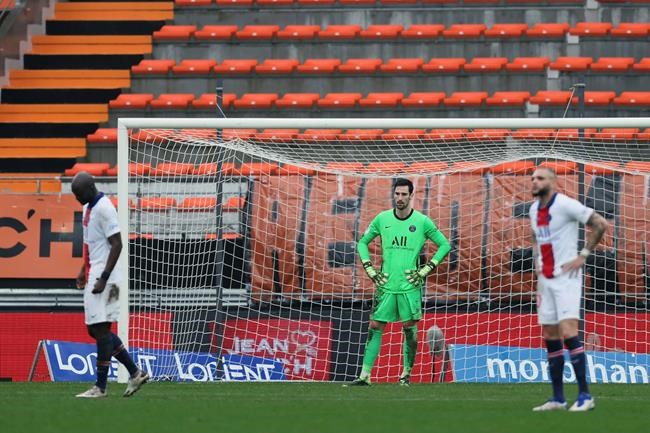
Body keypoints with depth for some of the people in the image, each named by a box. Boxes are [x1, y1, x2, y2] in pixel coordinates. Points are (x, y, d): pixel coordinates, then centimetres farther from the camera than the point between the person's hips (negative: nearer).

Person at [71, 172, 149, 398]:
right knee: (95, 330, 11)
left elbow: (116, 244, -18)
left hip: (103, 279, -10)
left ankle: (100, 387, -6)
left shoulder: (104, 209, -15)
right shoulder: (88, 208, 14)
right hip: (93, 277, 10)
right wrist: (84, 270, 18)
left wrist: (103, 278, -21)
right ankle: (135, 373, 17)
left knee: (101, 329, -8)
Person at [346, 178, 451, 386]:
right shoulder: (382, 219, 4)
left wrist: (425, 270, -3)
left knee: (410, 329, 1)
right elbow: (362, 243, 15)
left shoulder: (422, 221, -2)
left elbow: (445, 245, 4)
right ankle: (365, 375, -1)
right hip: (386, 284, 2)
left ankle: (407, 374, 14)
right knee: (375, 328, -2)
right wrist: (370, 270, 4)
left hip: (410, 285, -2)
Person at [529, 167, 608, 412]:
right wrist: (538, 262, 14)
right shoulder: (534, 210, 11)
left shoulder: (565, 205, -12)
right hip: (546, 279, 8)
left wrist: (583, 255, -12)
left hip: (566, 277, -8)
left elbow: (600, 224, -12)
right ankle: (558, 399, 10)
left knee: (568, 332, -18)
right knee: (550, 339, 6)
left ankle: (585, 396, -15)